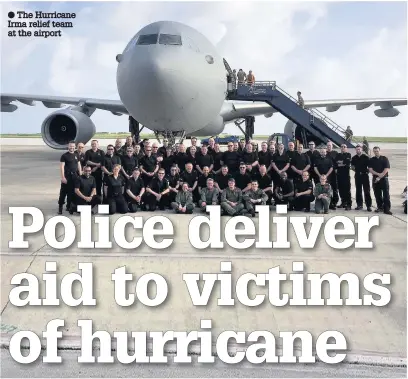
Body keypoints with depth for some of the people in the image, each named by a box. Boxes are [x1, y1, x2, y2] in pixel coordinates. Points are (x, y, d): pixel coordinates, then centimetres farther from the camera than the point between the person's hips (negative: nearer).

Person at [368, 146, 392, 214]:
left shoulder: (385, 159, 3)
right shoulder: (371, 160, 9)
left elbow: (386, 169, -6)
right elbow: (370, 169, -1)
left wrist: (380, 177, -13)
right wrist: (378, 174, -16)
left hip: (384, 179, -3)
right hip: (375, 179, 3)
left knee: (386, 194, -8)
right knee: (377, 194, 6)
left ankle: (387, 209, -10)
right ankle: (380, 207, 16)